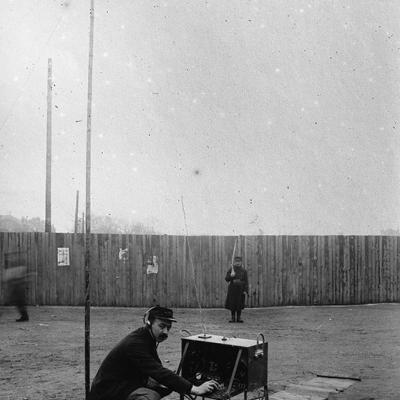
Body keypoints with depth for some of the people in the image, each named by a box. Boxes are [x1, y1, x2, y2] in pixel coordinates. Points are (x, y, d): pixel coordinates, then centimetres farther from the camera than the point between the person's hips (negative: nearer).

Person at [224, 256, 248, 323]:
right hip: (232, 289, 0)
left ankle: (238, 317, 11)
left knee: (240, 304, 2)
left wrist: (245, 290, -6)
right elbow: (226, 279, 0)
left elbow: (246, 281, 2)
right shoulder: (231, 270, 2)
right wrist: (231, 276, -19)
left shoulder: (243, 271, 3)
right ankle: (232, 317, 10)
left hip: (240, 290, 0)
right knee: (232, 304, 2)